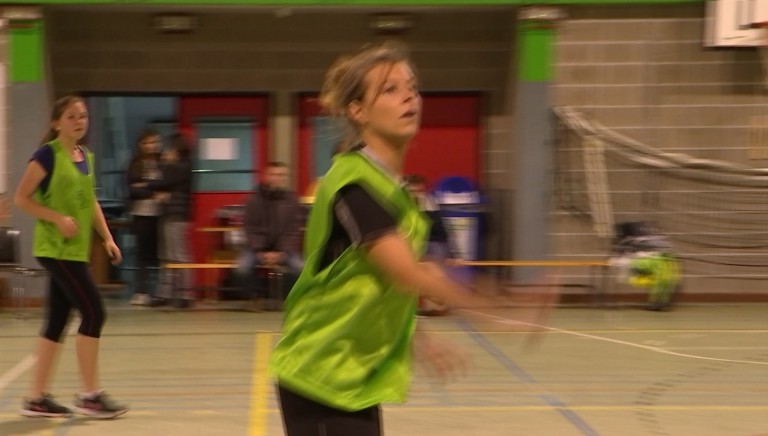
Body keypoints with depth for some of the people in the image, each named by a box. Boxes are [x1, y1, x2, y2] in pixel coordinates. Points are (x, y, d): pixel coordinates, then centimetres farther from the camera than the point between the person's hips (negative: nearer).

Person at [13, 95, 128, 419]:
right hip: (56, 249, -8)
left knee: (57, 322, 8)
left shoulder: (86, 156, 12)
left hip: (76, 251, 8)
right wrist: (58, 218, -20)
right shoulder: (48, 154, -10)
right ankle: (90, 395, -3)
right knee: (94, 312, -11)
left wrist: (107, 238, 12)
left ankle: (37, 398, 14)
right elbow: (21, 198, -11)